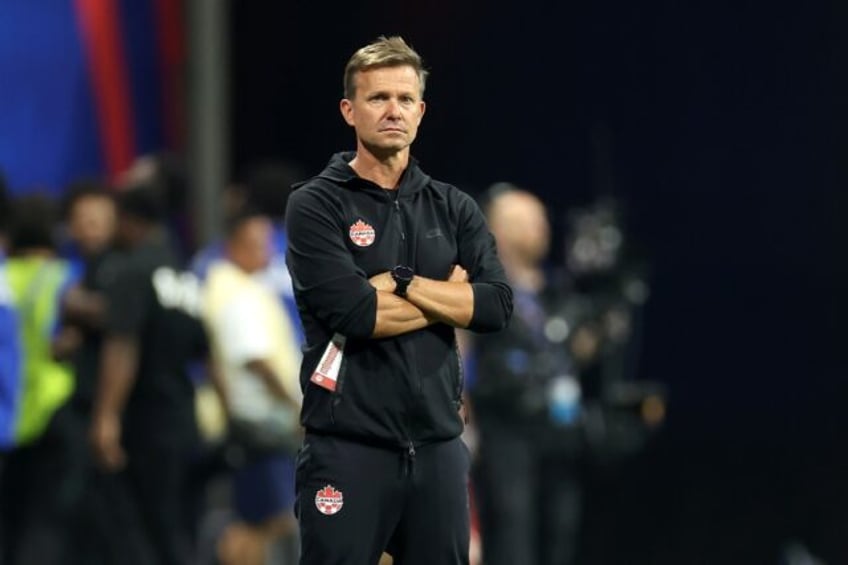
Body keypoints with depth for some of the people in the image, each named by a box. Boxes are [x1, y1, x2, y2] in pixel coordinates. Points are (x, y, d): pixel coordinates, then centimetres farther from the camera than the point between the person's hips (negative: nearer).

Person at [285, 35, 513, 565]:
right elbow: (354, 314, -15)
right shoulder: (316, 205, -2)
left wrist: (400, 282, -10)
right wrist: (447, 295, -3)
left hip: (438, 444, 4)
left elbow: (497, 306, -3)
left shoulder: (454, 209, 12)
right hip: (349, 446, -4)